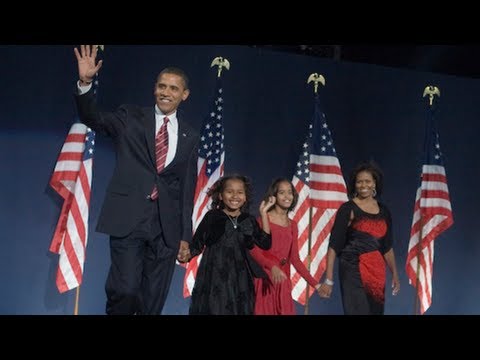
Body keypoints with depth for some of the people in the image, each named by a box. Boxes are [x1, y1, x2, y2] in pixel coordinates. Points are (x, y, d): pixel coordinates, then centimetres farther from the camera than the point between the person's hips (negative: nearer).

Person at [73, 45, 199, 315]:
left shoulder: (190, 136, 12)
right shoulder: (131, 117, 8)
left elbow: (188, 188, 12)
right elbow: (94, 118, -6)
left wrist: (186, 235, 9)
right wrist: (85, 83, -24)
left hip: (166, 226, 2)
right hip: (128, 218, -2)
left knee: (153, 301, 5)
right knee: (125, 290, -15)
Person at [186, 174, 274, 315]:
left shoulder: (249, 220, 9)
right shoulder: (212, 216, -1)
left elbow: (265, 243, 1)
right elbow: (196, 244, -2)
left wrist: (263, 213, 2)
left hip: (239, 278, 3)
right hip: (214, 276, -3)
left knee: (239, 310, 4)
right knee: (212, 309, -2)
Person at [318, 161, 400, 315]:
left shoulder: (383, 211, 11)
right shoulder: (348, 209, -4)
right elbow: (333, 245, -8)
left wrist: (395, 274, 16)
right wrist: (329, 279, -14)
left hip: (377, 272, 5)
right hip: (353, 271, -5)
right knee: (357, 311, -7)